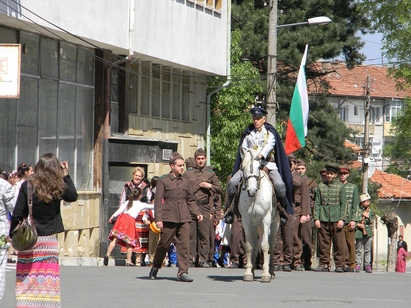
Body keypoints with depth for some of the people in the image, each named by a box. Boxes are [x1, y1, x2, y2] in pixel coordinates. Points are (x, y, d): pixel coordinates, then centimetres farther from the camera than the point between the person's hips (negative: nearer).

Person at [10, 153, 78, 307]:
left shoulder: (27, 186, -8)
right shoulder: (59, 188, -5)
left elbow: (17, 214, -7)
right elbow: (73, 196, 17)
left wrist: (13, 235, 3)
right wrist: (66, 175, 18)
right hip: (49, 240, 1)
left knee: (26, 278, 1)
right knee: (48, 279, 8)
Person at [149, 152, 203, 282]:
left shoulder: (185, 181, 14)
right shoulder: (163, 181, 0)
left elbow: (190, 200, 23)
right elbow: (158, 201, -2)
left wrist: (197, 213, 10)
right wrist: (158, 219, -9)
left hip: (184, 219, 4)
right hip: (168, 218, -4)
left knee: (184, 245, -5)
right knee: (164, 244, 6)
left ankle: (183, 272, -4)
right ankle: (155, 267, 27)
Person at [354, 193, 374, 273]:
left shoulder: (370, 211, 11)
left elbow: (372, 221, 8)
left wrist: (368, 217, -9)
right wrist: (358, 225, -13)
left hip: (368, 233, 3)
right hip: (359, 233, -3)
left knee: (368, 250, 2)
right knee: (358, 250, 1)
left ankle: (368, 265, 5)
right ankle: (358, 265, 7)